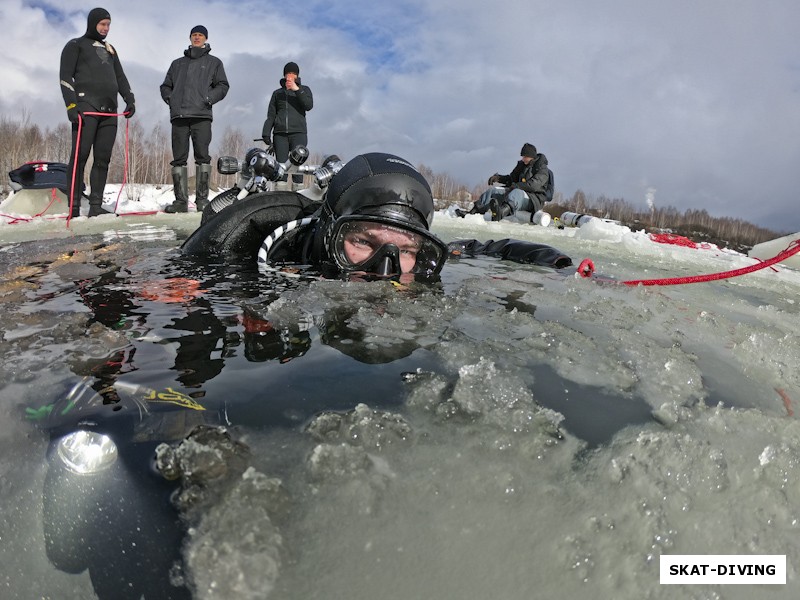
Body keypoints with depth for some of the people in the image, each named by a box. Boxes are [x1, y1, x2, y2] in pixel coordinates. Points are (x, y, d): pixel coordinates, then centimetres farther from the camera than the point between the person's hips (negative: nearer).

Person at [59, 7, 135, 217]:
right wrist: (71, 105, -12)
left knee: (103, 159, -2)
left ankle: (96, 206, -2)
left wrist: (129, 100, 8)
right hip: (86, 108, -5)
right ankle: (74, 207, -13)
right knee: (80, 156, -11)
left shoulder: (110, 49, 28)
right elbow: (65, 77, 1)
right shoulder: (75, 45, 10)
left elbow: (120, 77, 25)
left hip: (109, 111, 6)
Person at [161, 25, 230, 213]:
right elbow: (165, 86, 28)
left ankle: (202, 199, -9)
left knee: (202, 157, -10)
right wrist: (170, 99, 8)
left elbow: (222, 86, 7)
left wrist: (209, 99, -8)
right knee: (179, 159, -3)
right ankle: (181, 200, -2)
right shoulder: (178, 63, 26)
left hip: (202, 115, -3)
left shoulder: (213, 62, 17)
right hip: (179, 115, 3)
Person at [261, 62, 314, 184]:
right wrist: (266, 133, 8)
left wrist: (297, 90, -10)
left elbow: (309, 106, -3)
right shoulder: (277, 93, 22)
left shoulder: (304, 90, 17)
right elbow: (271, 115, 19)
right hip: (280, 133, 2)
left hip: (298, 133, -2)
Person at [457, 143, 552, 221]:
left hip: (535, 199, -8)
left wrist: (515, 186, -29)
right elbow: (511, 178, 26)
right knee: (492, 191, -4)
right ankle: (473, 212, -22)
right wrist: (498, 177, 6)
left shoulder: (542, 169, -7)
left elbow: (534, 185, -23)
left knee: (517, 192, -43)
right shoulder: (522, 165, 17)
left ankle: (501, 214, -74)